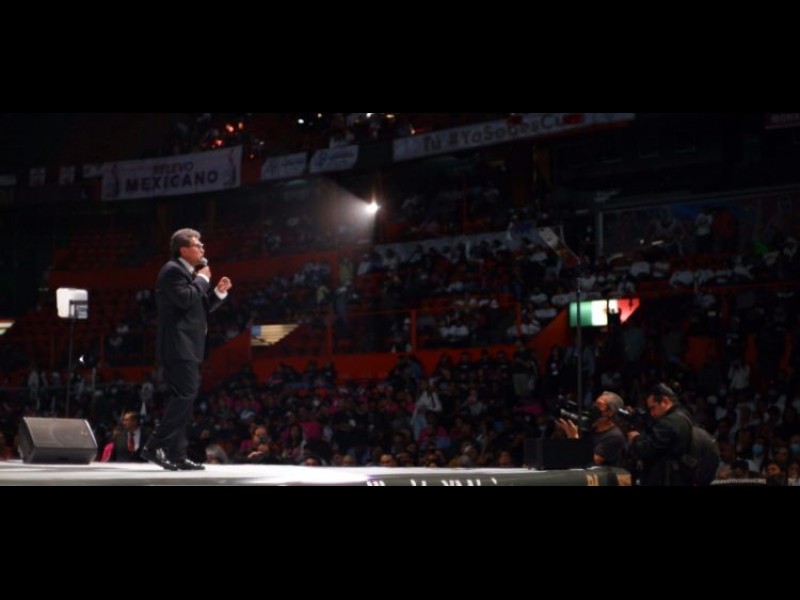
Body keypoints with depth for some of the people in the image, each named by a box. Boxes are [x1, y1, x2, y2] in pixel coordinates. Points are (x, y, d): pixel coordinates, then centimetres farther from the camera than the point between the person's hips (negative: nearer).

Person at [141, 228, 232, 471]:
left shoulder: (189, 273, 22)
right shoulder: (173, 270, -9)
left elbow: (201, 307, 24)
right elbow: (185, 299, -23)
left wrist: (219, 292, 9)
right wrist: (203, 279, -9)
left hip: (187, 347, 10)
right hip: (178, 346, -10)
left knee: (183, 398, 8)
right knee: (185, 395, -16)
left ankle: (177, 455, 10)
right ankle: (154, 446, -15)